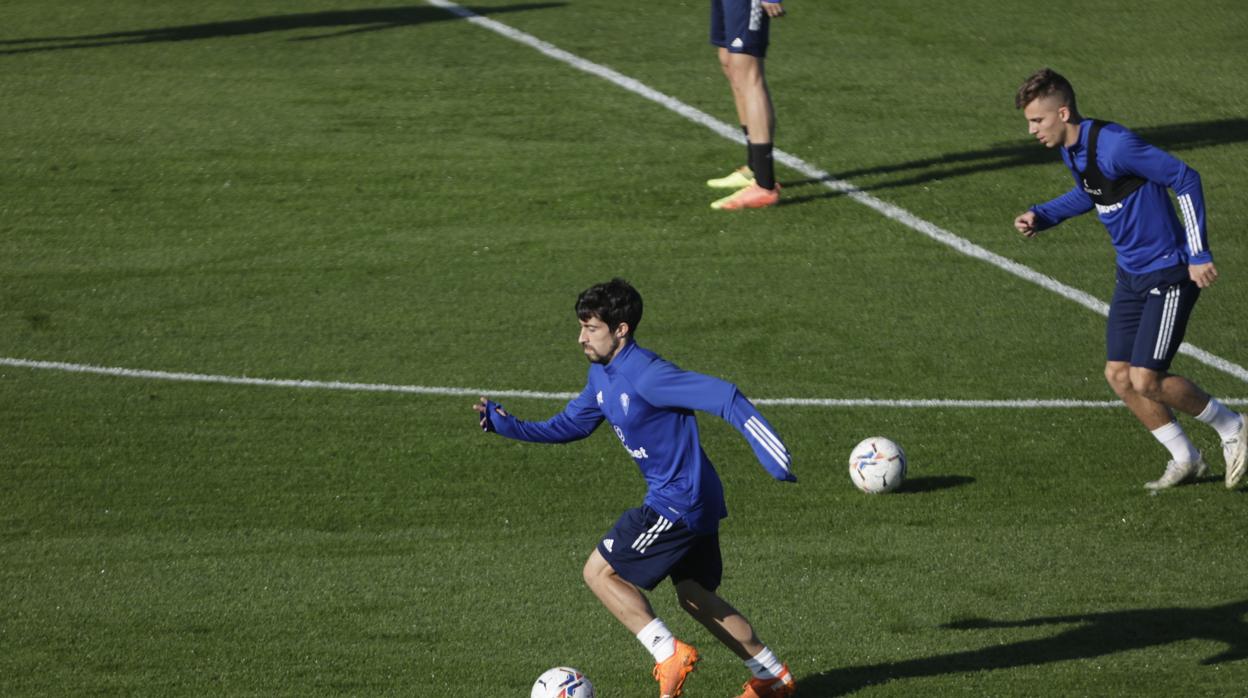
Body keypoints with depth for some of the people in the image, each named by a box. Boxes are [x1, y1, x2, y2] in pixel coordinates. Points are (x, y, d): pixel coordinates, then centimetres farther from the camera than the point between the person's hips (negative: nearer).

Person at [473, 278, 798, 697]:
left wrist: (772, 457, -31)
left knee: (599, 572, -6)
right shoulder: (601, 375, 7)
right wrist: (507, 425, 7)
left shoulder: (646, 375, -22)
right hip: (693, 502, 10)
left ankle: (669, 655, -6)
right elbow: (569, 425, 20)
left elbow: (725, 398, -26)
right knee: (696, 598, 19)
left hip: (677, 502, -10)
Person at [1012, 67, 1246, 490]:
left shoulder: (1113, 146, -26)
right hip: (1132, 275, 9)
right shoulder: (1072, 150, 2)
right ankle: (1185, 460, 20)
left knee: (1146, 380, -11)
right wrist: (1040, 216, 8)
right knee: (1118, 375, 5)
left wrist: (1199, 255, -22)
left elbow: (1185, 178, -22)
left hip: (1169, 274, -9)